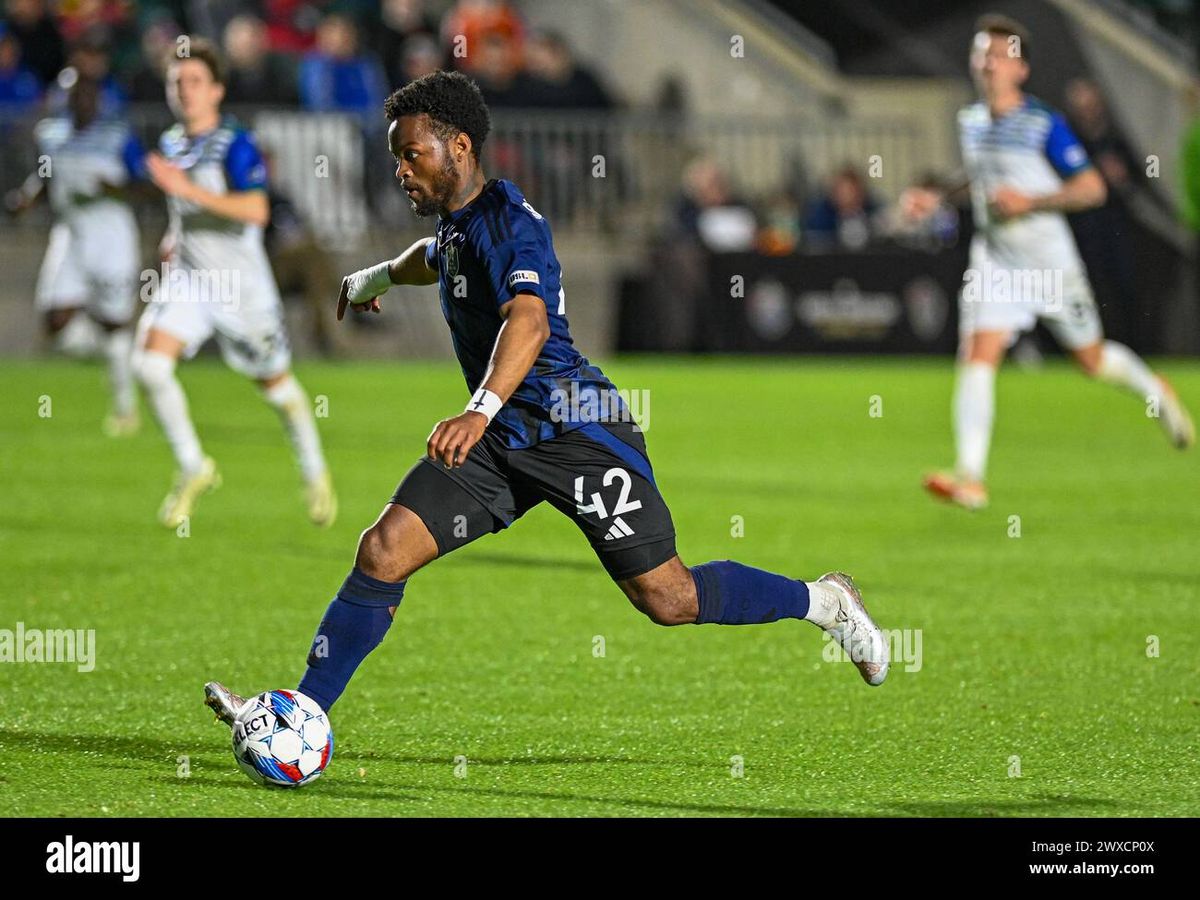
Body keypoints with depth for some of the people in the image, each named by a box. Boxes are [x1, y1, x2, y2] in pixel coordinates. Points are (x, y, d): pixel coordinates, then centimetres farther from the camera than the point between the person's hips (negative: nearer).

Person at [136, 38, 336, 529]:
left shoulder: (235, 144, -15)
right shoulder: (171, 143, 8)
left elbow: (256, 211, -30)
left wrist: (189, 190, -34)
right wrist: (175, 237, 12)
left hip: (240, 283, -5)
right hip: (186, 279, 5)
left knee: (275, 382, 9)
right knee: (150, 362, -17)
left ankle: (315, 474, 32)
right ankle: (193, 469, -3)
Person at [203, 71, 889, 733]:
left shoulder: (510, 219, -16)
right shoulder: (458, 224, 13)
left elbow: (529, 322, -35)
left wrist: (480, 412, -50)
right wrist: (374, 278, 59)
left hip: (575, 430, -8)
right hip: (501, 436, 8)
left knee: (668, 599, -5)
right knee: (383, 551, -8)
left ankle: (825, 601, 17)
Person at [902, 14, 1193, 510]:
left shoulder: (1045, 125, -14)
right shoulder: (970, 122, 4)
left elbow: (1091, 188, -14)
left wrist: (1029, 202, -23)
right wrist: (938, 198, 7)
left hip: (1050, 263, -4)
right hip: (994, 261, 4)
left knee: (1092, 359, 12)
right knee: (977, 354, -16)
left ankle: (1156, 393, 45)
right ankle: (970, 477, -22)